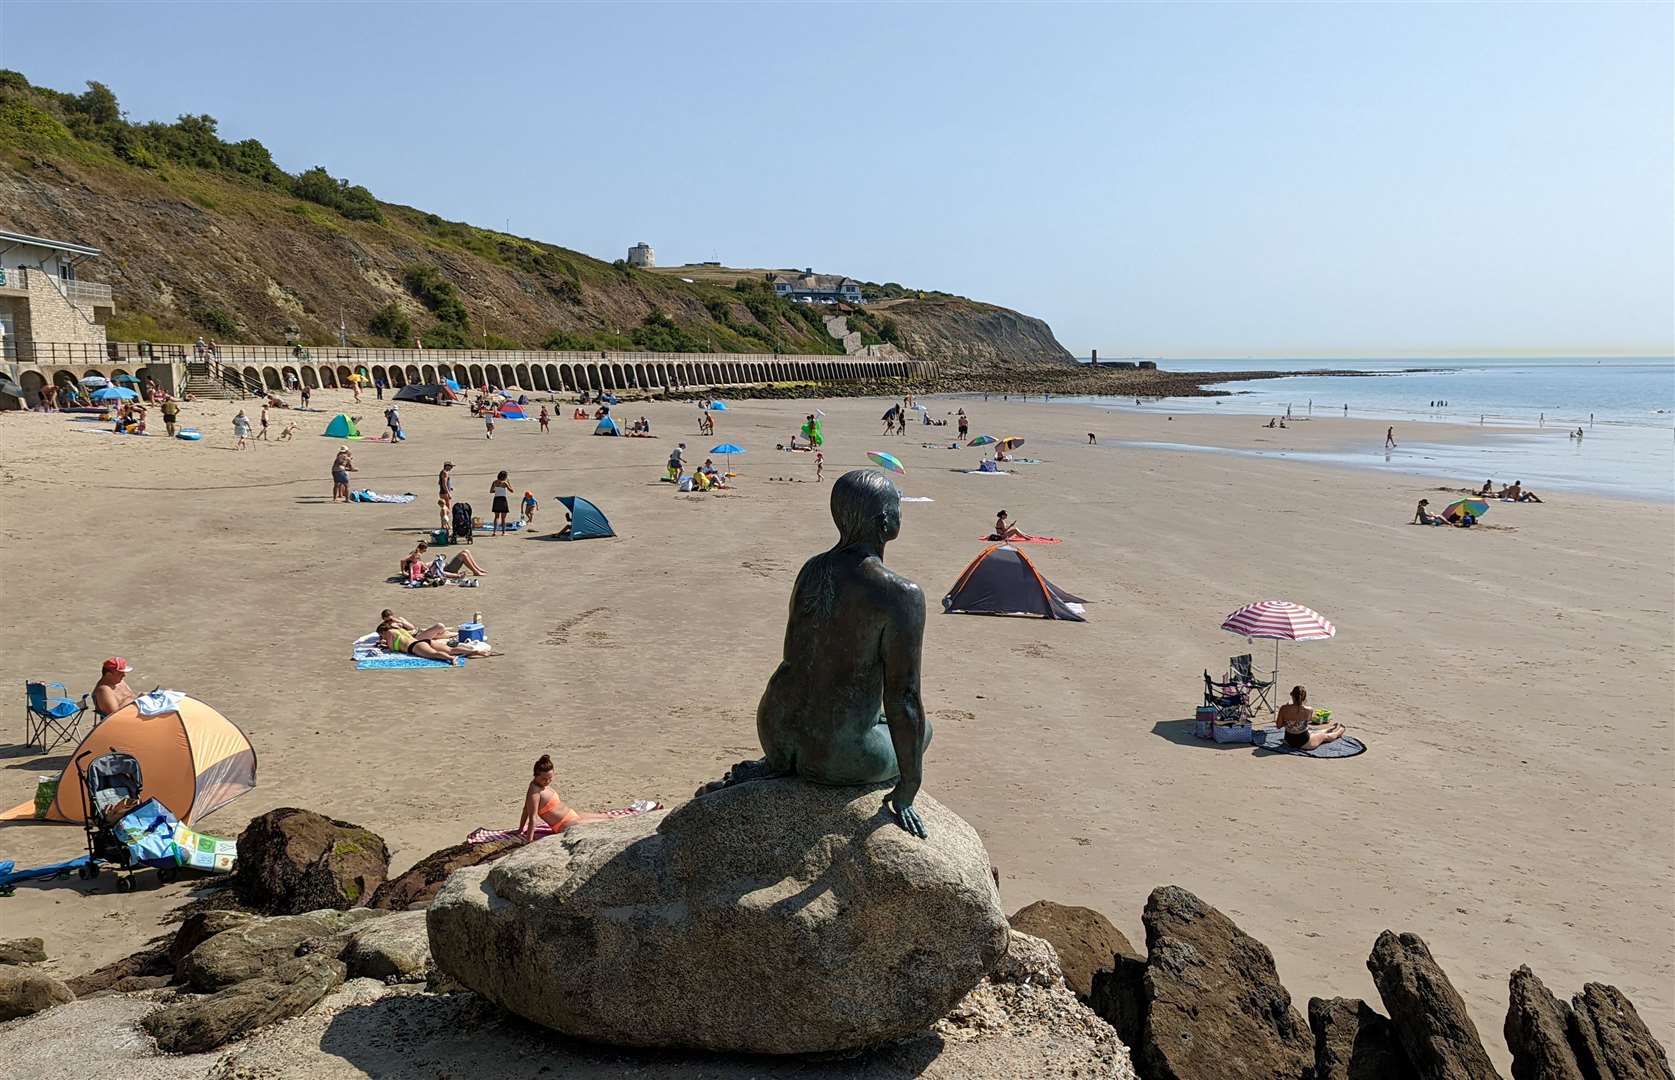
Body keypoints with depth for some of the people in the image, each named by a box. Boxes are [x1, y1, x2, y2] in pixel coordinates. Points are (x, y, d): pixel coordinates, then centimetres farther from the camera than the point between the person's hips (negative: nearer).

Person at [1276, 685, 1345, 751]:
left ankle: (1331, 728, 62)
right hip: (1303, 743, -4)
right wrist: (1305, 704, 2)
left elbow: (1278, 725, -8)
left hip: (1289, 741, 4)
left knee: (1312, 731, 35)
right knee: (1325, 736, 29)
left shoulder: (1283, 709, -18)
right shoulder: (1308, 710, -22)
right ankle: (1338, 732, 59)